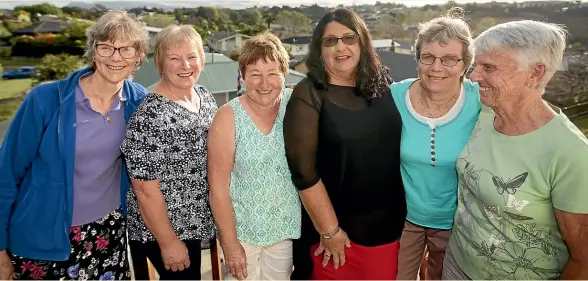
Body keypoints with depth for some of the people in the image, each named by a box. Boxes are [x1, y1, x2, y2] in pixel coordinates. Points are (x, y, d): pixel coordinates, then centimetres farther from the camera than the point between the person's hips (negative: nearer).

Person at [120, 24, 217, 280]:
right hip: (163, 230, -7)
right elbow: (145, 188, -22)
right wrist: (169, 242, -17)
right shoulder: (150, 116, -24)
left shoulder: (205, 97, 0)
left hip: (192, 222, 8)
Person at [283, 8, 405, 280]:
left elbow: (405, 142, 9)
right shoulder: (308, 95, -13)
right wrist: (329, 230, -13)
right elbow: (304, 171, -16)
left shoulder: (382, 85, 0)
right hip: (335, 225, -4)